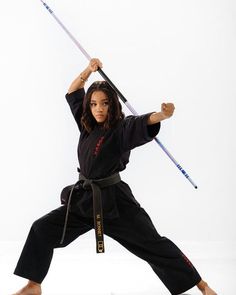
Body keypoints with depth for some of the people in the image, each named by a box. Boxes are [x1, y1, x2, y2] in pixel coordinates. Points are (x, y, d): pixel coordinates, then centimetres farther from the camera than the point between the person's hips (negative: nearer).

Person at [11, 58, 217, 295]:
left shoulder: (121, 129, -12)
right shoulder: (87, 125, 7)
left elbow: (145, 123, -32)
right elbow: (73, 93, 15)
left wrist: (163, 114, -54)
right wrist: (88, 70, -2)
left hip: (114, 200, -6)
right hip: (84, 198, 6)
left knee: (153, 244, -5)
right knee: (42, 230, 4)